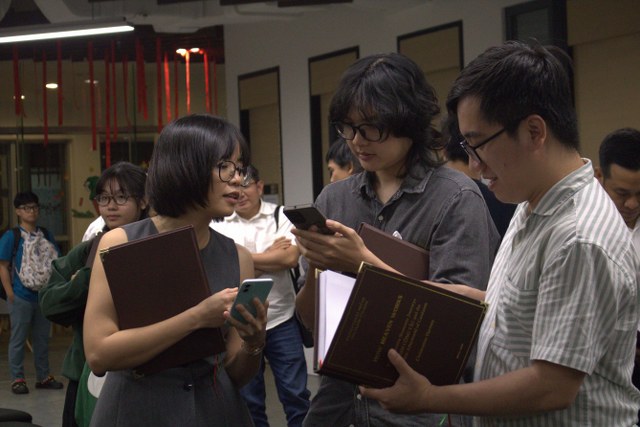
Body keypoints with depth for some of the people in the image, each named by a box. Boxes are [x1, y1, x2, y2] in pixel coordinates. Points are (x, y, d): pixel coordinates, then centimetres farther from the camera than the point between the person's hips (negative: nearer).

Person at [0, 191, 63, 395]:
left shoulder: (46, 235, 8)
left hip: (44, 295, 5)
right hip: (22, 297, -5)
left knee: (42, 338, 13)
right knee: (18, 339, 4)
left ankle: (43, 376, 22)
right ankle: (17, 379, 11)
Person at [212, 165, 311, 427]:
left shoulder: (281, 216, -1)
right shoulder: (218, 224, -2)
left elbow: (290, 258, -14)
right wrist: (272, 253, -9)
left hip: (281, 320, 0)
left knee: (295, 392, 6)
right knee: (248, 397, 13)